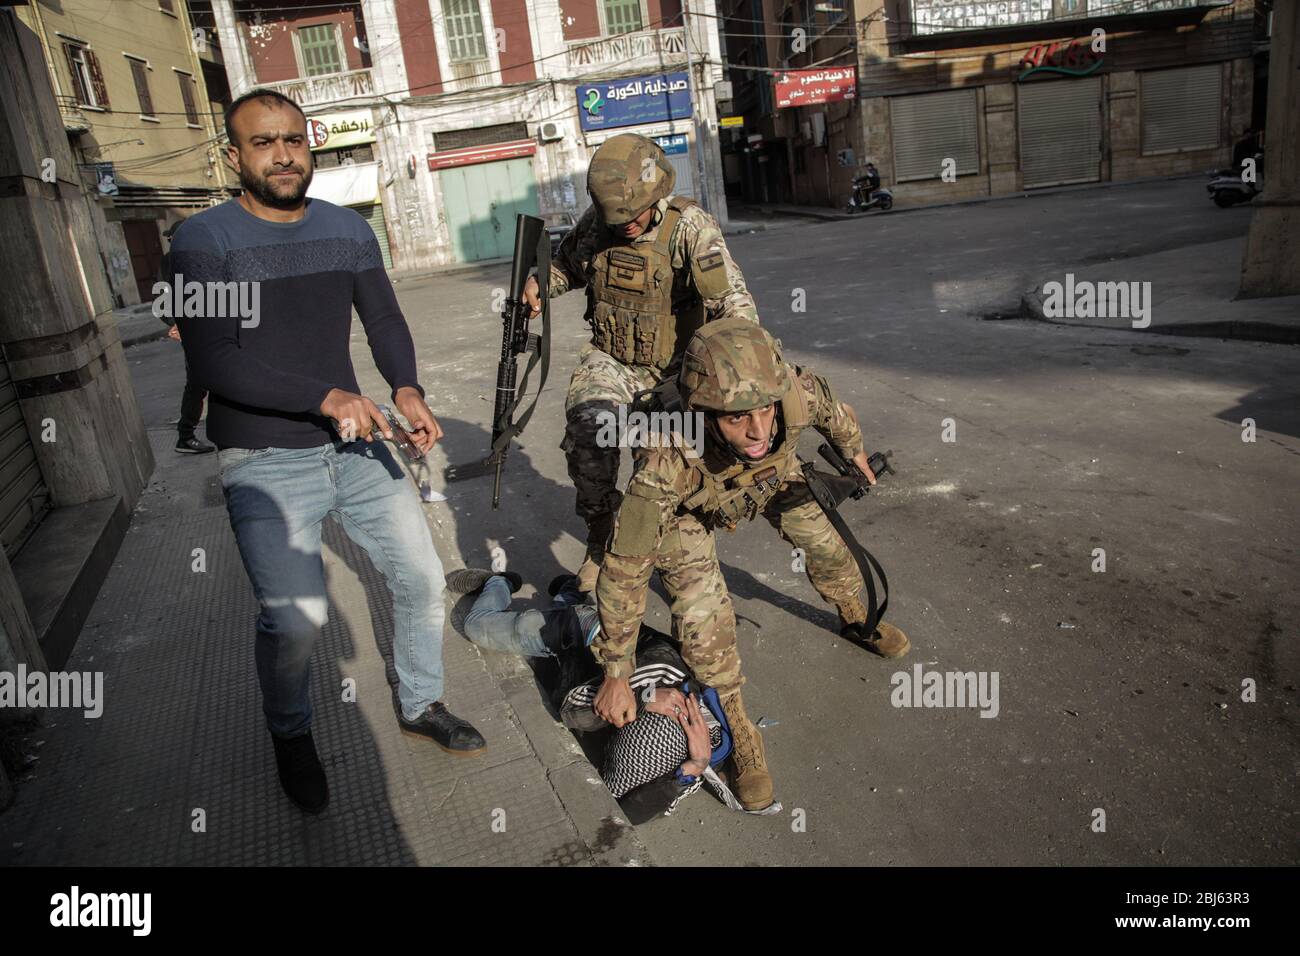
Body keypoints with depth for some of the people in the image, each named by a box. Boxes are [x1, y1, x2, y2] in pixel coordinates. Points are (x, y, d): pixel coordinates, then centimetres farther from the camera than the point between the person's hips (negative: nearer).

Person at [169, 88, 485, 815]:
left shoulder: (349, 230, 6)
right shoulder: (205, 240, -9)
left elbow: (385, 320, 6)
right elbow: (212, 360, -18)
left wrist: (408, 390, -15)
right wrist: (327, 398, -27)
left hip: (357, 446, 5)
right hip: (265, 463, -5)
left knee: (423, 578, 6)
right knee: (296, 617, -16)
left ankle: (421, 705, 32)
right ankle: (292, 736, 16)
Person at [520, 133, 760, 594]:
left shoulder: (690, 227, -17)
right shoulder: (595, 223, -2)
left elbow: (733, 302, -27)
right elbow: (567, 264, 20)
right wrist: (538, 281, -2)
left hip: (674, 365, -2)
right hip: (610, 359, 2)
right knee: (589, 425, -26)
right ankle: (601, 537, -6)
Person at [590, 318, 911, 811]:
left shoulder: (797, 393, -40)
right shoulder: (666, 464, -47)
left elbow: (833, 410, -12)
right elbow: (624, 569, -36)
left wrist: (854, 450, 11)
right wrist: (616, 674, -29)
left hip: (770, 475, 4)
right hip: (687, 501, -3)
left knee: (824, 541, 13)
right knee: (701, 607, -19)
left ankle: (856, 621, 47)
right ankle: (737, 727, 3)